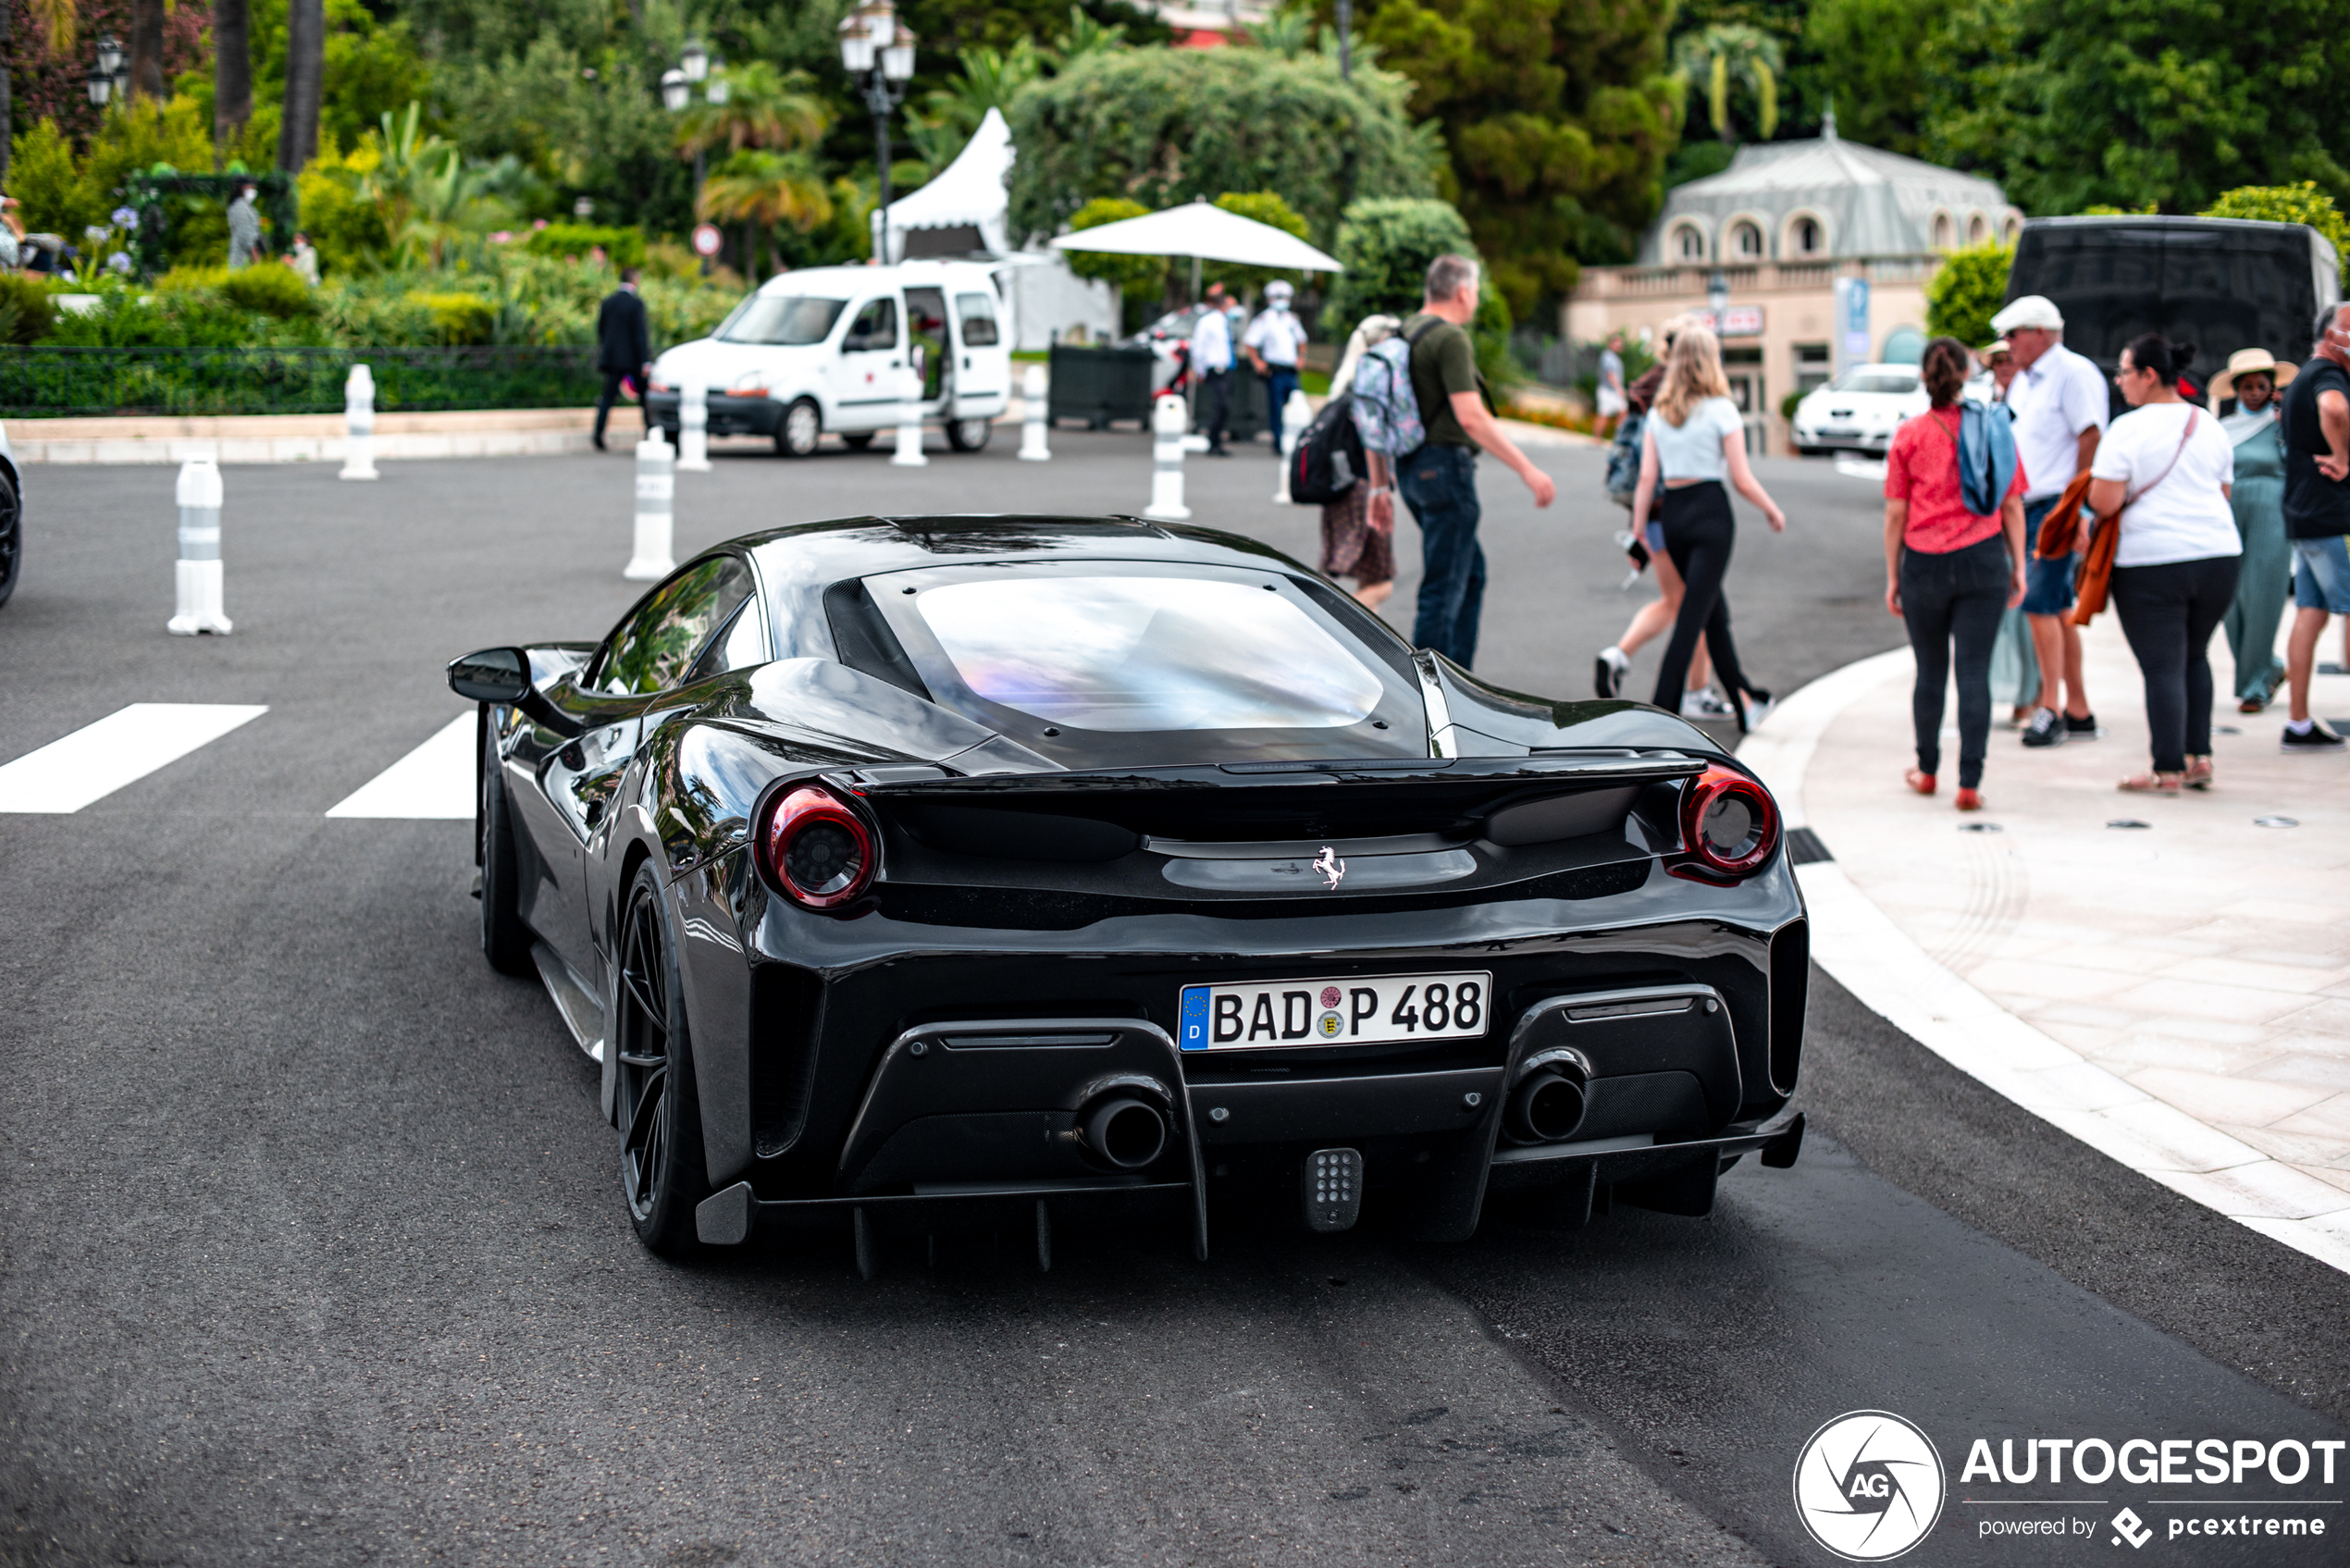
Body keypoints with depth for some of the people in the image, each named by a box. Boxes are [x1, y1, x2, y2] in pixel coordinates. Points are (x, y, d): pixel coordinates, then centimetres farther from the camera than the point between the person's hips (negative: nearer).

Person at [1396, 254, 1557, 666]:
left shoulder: (1403, 334, 14)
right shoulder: (1451, 338, -14)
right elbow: (1471, 418, -23)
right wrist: (1528, 470, -20)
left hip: (1410, 468, 10)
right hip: (1445, 466, -10)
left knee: (1472, 573, 19)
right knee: (1444, 587, -5)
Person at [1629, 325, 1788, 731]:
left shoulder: (1658, 413, 7)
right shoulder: (1721, 410, -7)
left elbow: (1646, 479, 4)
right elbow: (1743, 480, -6)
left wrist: (1637, 533, 8)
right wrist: (1773, 511, 9)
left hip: (1672, 514, 6)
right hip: (1711, 512, -6)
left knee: (1715, 612, 19)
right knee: (1691, 620, -7)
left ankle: (1743, 701, 31)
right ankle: (1661, 715, -13)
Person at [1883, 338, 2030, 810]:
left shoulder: (1909, 435, -2)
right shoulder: (1994, 427, 1)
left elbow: (1895, 512, -1)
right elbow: (2013, 506, 3)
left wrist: (1892, 576, 6)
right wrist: (2019, 567, 10)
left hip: (1925, 563, 0)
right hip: (1983, 559, 0)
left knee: (1931, 671, 13)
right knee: (1975, 672, -1)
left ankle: (1927, 771, 27)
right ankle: (1969, 784, -5)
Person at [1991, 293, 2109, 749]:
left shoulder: (2074, 373, -9)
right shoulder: (2023, 380, 18)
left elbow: (2091, 439, -15)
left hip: (2058, 506, -9)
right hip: (2029, 506, 9)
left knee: (2039, 601, -14)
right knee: (2058, 608, 10)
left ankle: (2051, 708, -10)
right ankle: (2078, 712, 15)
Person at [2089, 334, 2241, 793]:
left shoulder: (2128, 429, -10)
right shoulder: (2210, 427, 10)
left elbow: (2104, 502, -13)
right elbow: (2223, 492, 17)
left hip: (2151, 563, -6)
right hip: (2218, 554, 6)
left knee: (2163, 667, -2)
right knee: (2194, 657, 20)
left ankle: (2168, 771, -2)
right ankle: (2199, 758, 18)